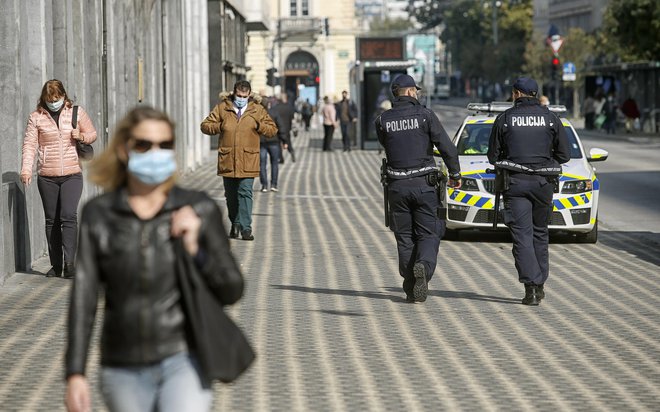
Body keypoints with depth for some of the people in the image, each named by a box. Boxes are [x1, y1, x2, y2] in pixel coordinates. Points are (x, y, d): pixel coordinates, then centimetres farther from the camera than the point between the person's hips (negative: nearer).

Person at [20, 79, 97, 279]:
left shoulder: (77, 112, 5)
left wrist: (82, 136, -8)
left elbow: (92, 134, 15)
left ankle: (69, 263, -16)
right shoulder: (36, 117, 3)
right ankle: (56, 265, 13)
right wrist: (26, 169, -13)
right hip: (46, 176, 1)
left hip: (72, 174, -1)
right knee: (51, 220, 6)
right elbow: (30, 144, 0)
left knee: (69, 216, -14)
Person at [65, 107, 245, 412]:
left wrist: (195, 250, -14)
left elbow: (232, 290, 3)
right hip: (124, 370, 2)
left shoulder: (199, 209, -3)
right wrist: (75, 373, -6)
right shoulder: (98, 215, 0)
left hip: (183, 360, -2)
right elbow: (83, 297, 0)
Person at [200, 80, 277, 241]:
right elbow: (205, 125, 8)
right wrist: (220, 127, -9)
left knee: (245, 193, -11)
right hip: (227, 160, 2)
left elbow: (272, 130, 9)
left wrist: (259, 126, -10)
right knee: (231, 195, 11)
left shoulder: (258, 110, 7)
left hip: (248, 161, -2)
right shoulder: (222, 108, 7)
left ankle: (245, 228, -11)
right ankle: (235, 224, 28)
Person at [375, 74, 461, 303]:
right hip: (424, 184, -2)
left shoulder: (383, 120, 1)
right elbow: (447, 147, -7)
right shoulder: (425, 115, -5)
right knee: (428, 233, 5)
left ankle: (411, 289, 8)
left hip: (397, 186, 2)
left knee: (405, 237, 10)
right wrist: (455, 174, 3)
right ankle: (424, 265, -25)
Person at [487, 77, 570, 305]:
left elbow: (493, 155, 2)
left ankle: (530, 286, -15)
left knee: (522, 235, -4)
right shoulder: (551, 118, 3)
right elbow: (564, 154, 3)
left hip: (515, 183, -2)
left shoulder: (504, 119, 0)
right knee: (540, 233, 17)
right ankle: (539, 284, 20)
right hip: (543, 183, 2)